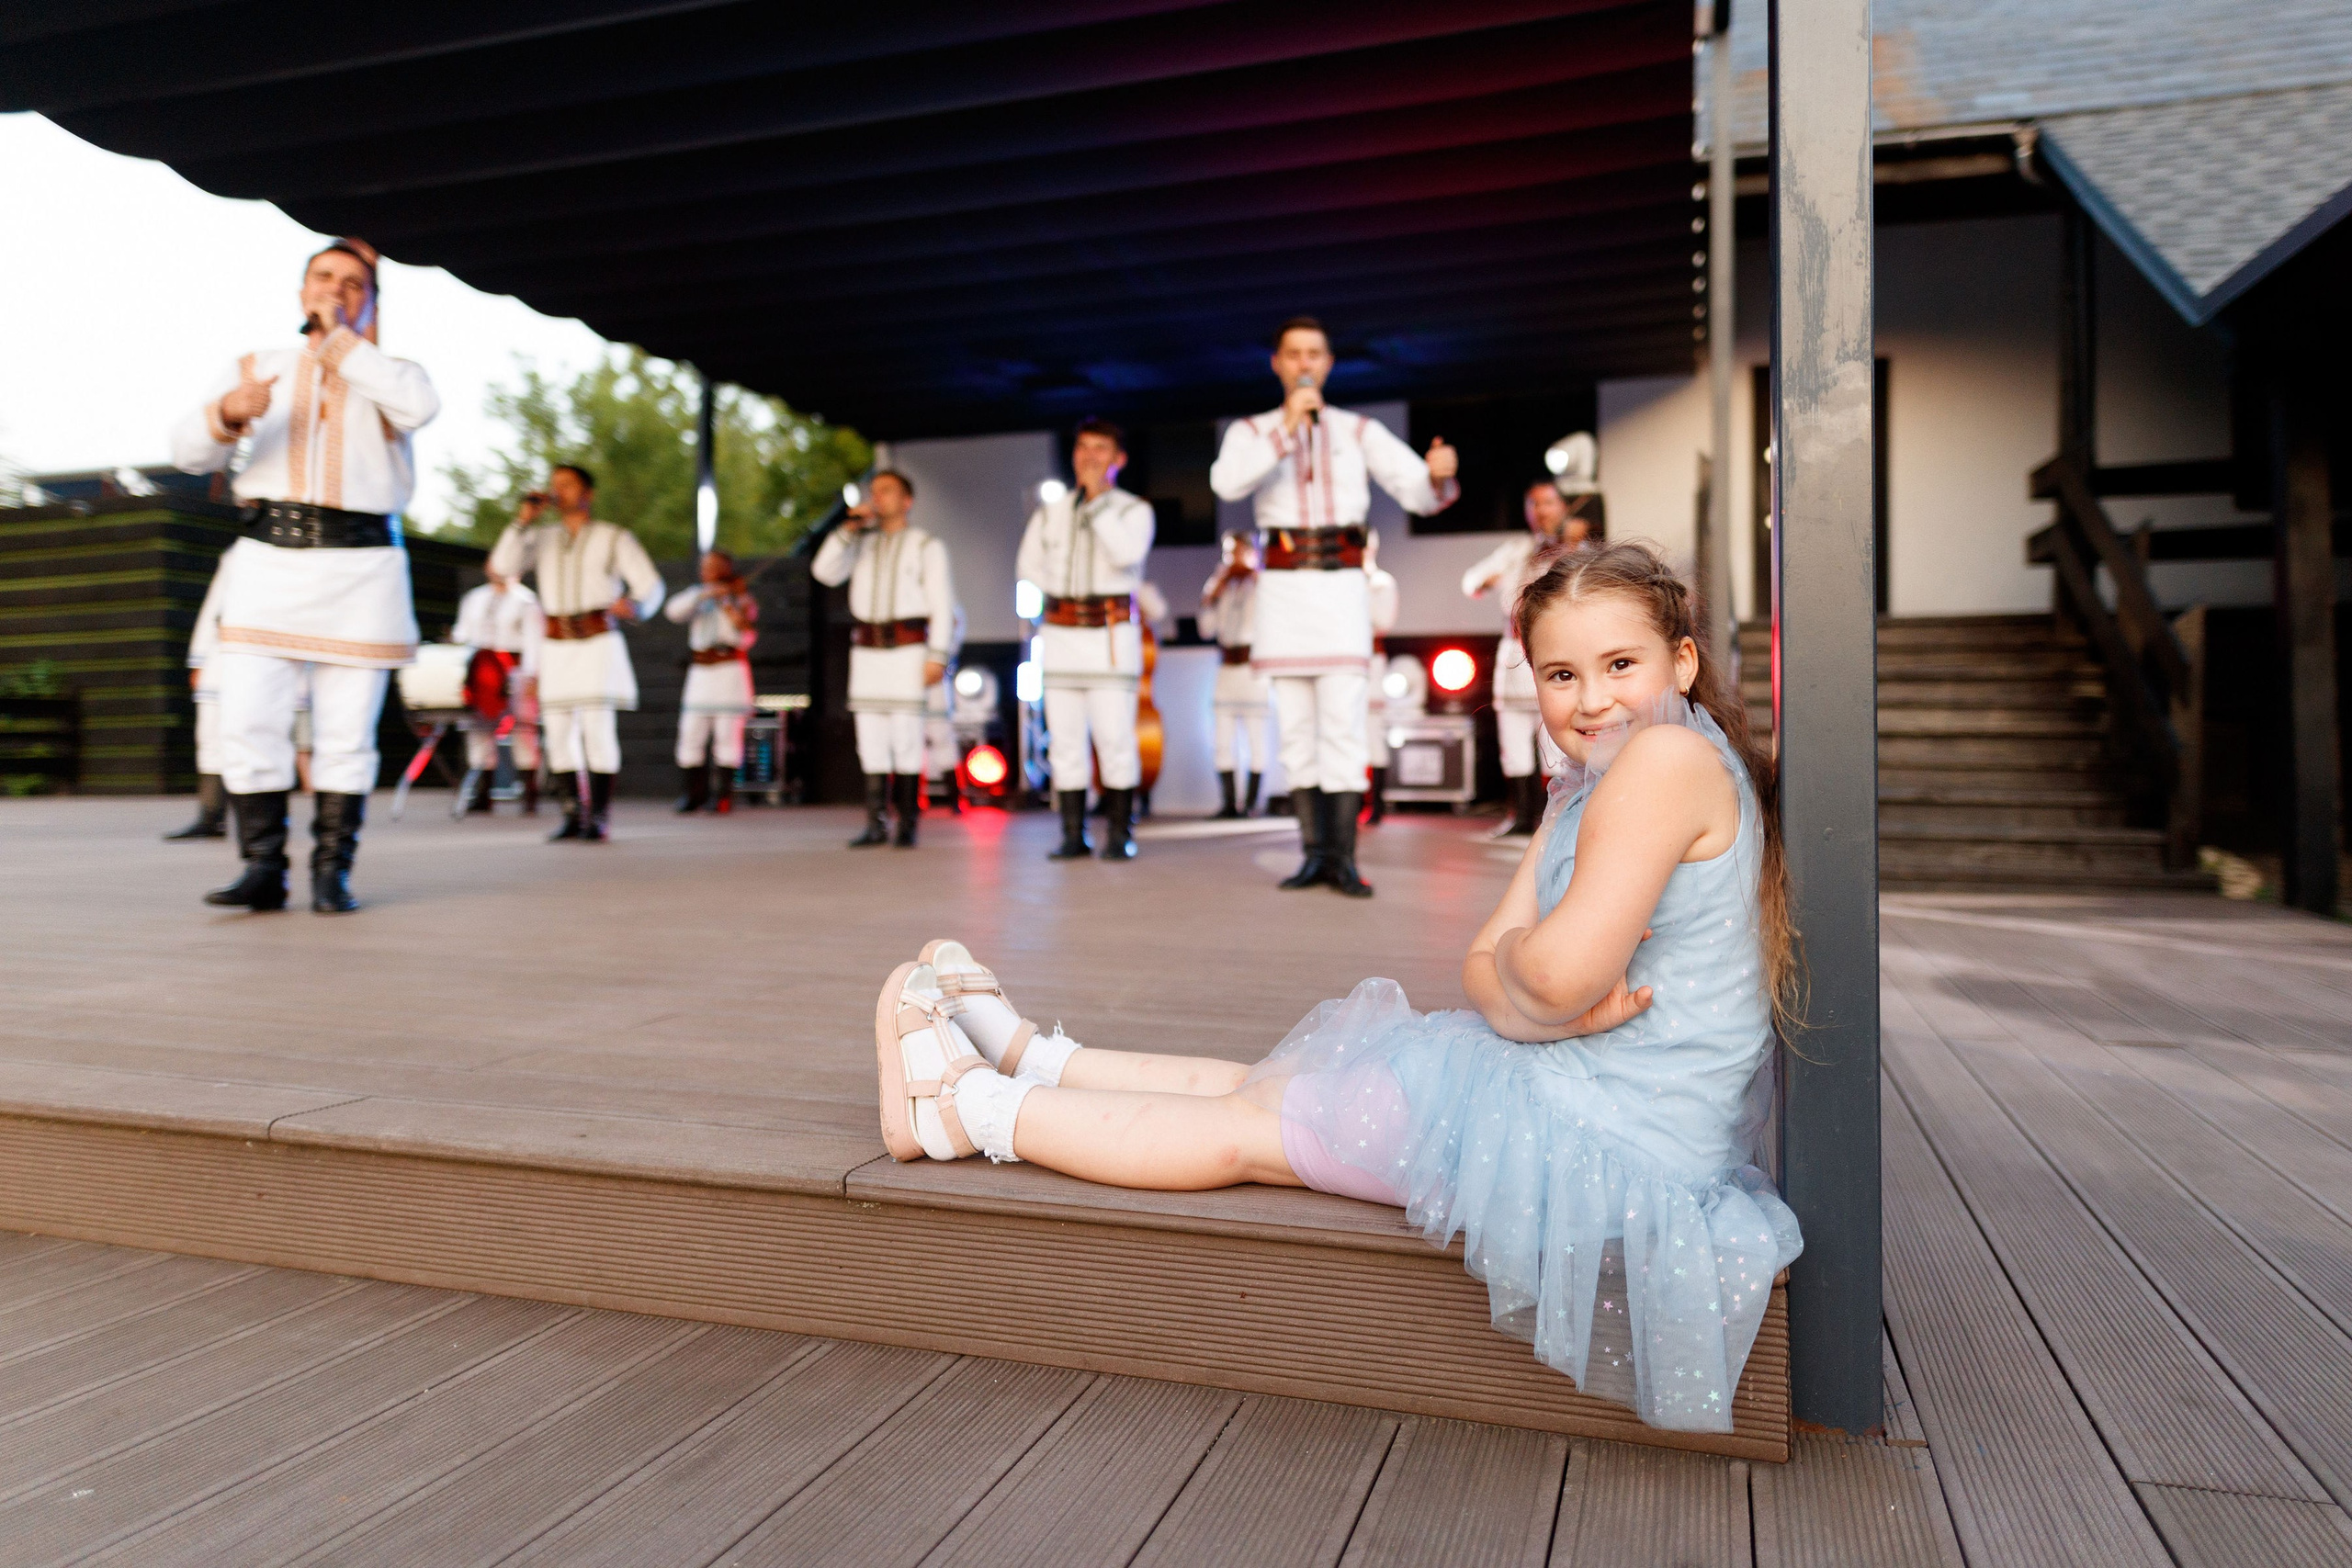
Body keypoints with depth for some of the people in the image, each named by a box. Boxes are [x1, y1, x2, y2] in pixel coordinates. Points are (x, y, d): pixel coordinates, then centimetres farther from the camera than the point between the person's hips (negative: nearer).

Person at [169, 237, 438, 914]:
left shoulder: (391, 375, 15)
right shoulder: (257, 369, 19)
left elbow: (418, 406, -12)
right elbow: (191, 452, 6)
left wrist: (339, 339, -4)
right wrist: (227, 413, -15)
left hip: (360, 568, -2)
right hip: (268, 561, 2)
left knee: (346, 732, -2)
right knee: (249, 723, -6)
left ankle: (332, 872, 5)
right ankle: (264, 870, 1)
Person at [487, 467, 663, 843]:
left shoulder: (615, 538, 5)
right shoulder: (541, 538, 16)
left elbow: (651, 585, -3)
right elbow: (503, 566, 1)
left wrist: (635, 606, -26)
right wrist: (522, 521, -6)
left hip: (599, 645, -4)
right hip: (556, 647, 4)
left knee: (597, 728, -12)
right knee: (557, 732, 1)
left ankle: (600, 819, -6)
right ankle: (572, 817, 8)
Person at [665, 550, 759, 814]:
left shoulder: (741, 599, 4)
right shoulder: (697, 596, 14)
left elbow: (747, 639, -6)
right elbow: (674, 610, -6)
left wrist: (741, 622, -26)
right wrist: (704, 594, -18)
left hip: (730, 672, -4)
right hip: (700, 673, 4)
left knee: (727, 734, -5)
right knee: (691, 734, -1)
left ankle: (723, 794, 1)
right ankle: (692, 794, 6)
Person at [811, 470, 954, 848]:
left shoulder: (926, 546, 4)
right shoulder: (861, 543, 17)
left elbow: (942, 605, -2)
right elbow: (824, 572, 3)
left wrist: (937, 657, -11)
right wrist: (849, 529, -3)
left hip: (907, 650, -4)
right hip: (866, 651, 4)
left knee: (906, 736, -6)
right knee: (871, 739, 2)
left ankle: (906, 825, 0)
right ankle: (874, 824, 6)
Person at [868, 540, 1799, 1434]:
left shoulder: (1672, 755, -20)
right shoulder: (1581, 798, 11)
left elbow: (1558, 971, -28)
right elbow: (1484, 968, 2)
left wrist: (1516, 958, -5)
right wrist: (1558, 1007, -19)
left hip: (1607, 1141, -8)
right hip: (1562, 1092, 8)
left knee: (1248, 1128, 1)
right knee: (1271, 1082, 15)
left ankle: (968, 1108, 15)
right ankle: (1028, 1055, 31)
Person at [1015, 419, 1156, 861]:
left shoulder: (1134, 509, 3)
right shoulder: (1051, 511, 14)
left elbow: (1127, 553, -16)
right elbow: (1029, 564, 19)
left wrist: (1098, 499, -13)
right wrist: (1067, 590, 5)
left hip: (1111, 633, -4)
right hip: (1060, 634, 4)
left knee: (1115, 737, -9)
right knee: (1064, 739, 2)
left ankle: (1119, 836, -2)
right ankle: (1073, 836, 8)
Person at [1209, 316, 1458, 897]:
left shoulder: (1362, 432, 9)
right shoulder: (1251, 432, 9)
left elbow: (1420, 493, -2)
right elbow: (1227, 483, -14)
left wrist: (1439, 474, -26)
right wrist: (1288, 427, -20)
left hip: (1342, 587, -1)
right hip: (1283, 589, 1)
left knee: (1343, 725, -10)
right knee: (1296, 728, 1)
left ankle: (1343, 860, -8)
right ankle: (1314, 854, 8)